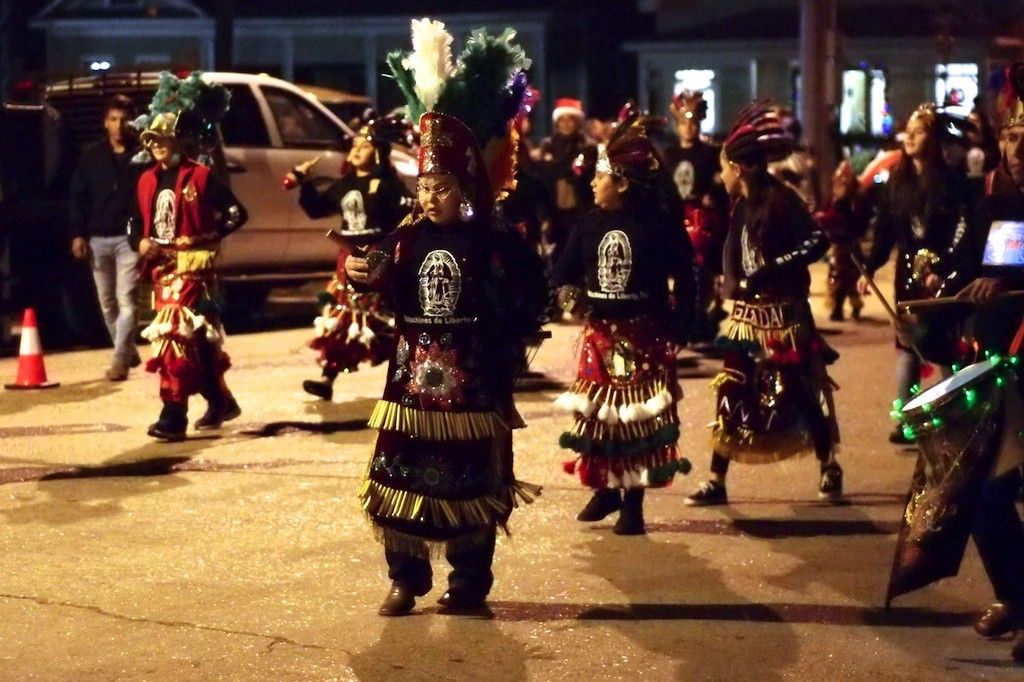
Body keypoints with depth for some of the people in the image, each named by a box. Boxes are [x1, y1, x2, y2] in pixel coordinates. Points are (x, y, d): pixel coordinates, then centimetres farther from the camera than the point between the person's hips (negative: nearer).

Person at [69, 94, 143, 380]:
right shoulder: (91, 156, 9)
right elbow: (78, 197, 9)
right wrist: (77, 234, 1)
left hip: (128, 238, -4)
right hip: (97, 239, 5)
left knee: (126, 300, -10)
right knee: (107, 303, 12)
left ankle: (120, 361, -12)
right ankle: (128, 352, 26)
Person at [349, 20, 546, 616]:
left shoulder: (493, 241, -5)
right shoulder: (405, 239, 3)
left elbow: (528, 294, 0)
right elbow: (386, 296, -3)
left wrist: (512, 342, -5)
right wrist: (363, 277, -23)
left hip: (472, 374, -3)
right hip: (413, 372, 3)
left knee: (470, 481, 4)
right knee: (403, 475, 6)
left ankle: (470, 583, 16)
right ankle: (406, 580, 18)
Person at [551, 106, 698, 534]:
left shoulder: (659, 223, -10)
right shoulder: (590, 224, 2)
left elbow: (684, 277, -4)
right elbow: (564, 270, 9)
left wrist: (679, 327, -8)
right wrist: (569, 291, -13)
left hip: (644, 337, -4)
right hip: (600, 334, 4)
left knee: (639, 417, -1)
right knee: (597, 414, 9)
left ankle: (633, 501, 8)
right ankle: (605, 489, 26)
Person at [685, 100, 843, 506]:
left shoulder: (780, 200, -13)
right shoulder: (743, 206, 10)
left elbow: (816, 242, -22)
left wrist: (772, 269, -28)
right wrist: (734, 285, 2)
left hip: (782, 315, -7)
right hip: (747, 313, 7)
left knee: (800, 392, 2)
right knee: (731, 395, 3)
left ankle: (829, 469, 19)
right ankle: (716, 481, 7)